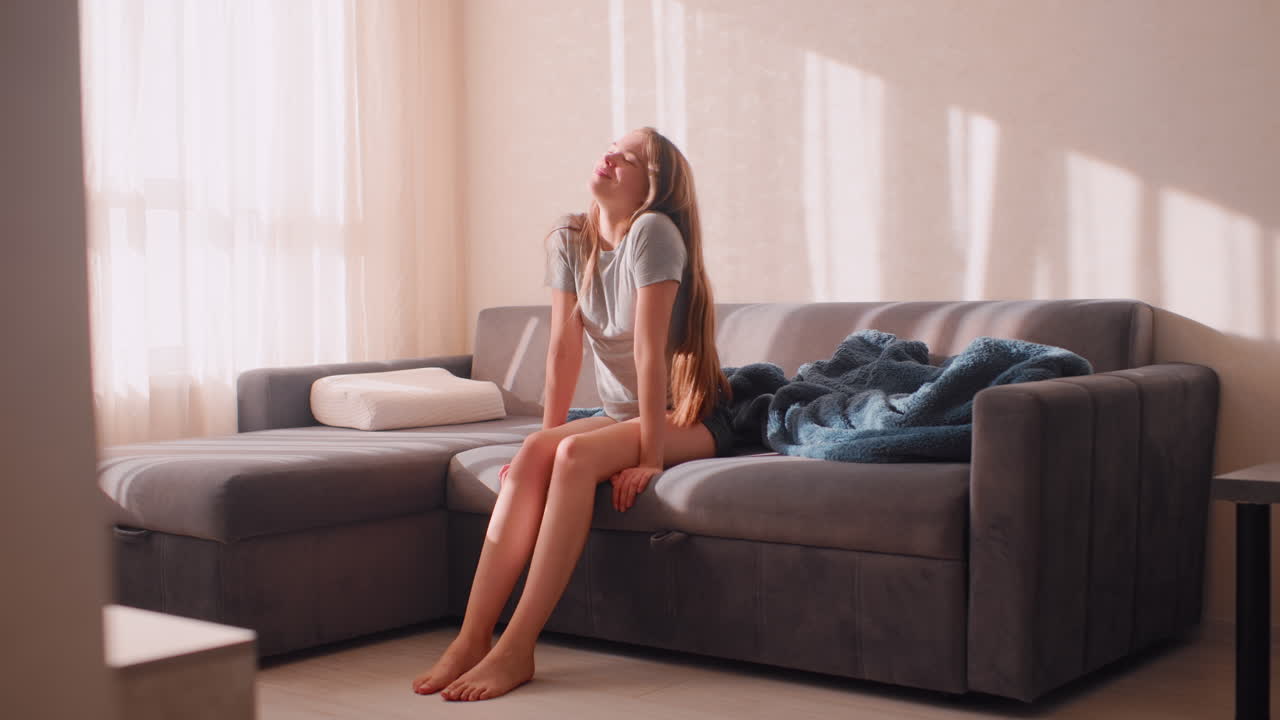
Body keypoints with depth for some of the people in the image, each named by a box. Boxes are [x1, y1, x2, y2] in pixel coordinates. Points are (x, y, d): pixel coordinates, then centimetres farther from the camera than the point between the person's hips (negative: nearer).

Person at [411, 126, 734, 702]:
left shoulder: (653, 232, -19)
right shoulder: (569, 239, 2)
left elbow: (648, 348, -23)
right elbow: (564, 348, 1)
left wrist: (650, 456, -25)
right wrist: (545, 438, -3)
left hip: (693, 417, -6)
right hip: (626, 413, 6)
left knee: (577, 455, -30)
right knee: (533, 453, -21)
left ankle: (517, 649, -30)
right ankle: (472, 638, -24)